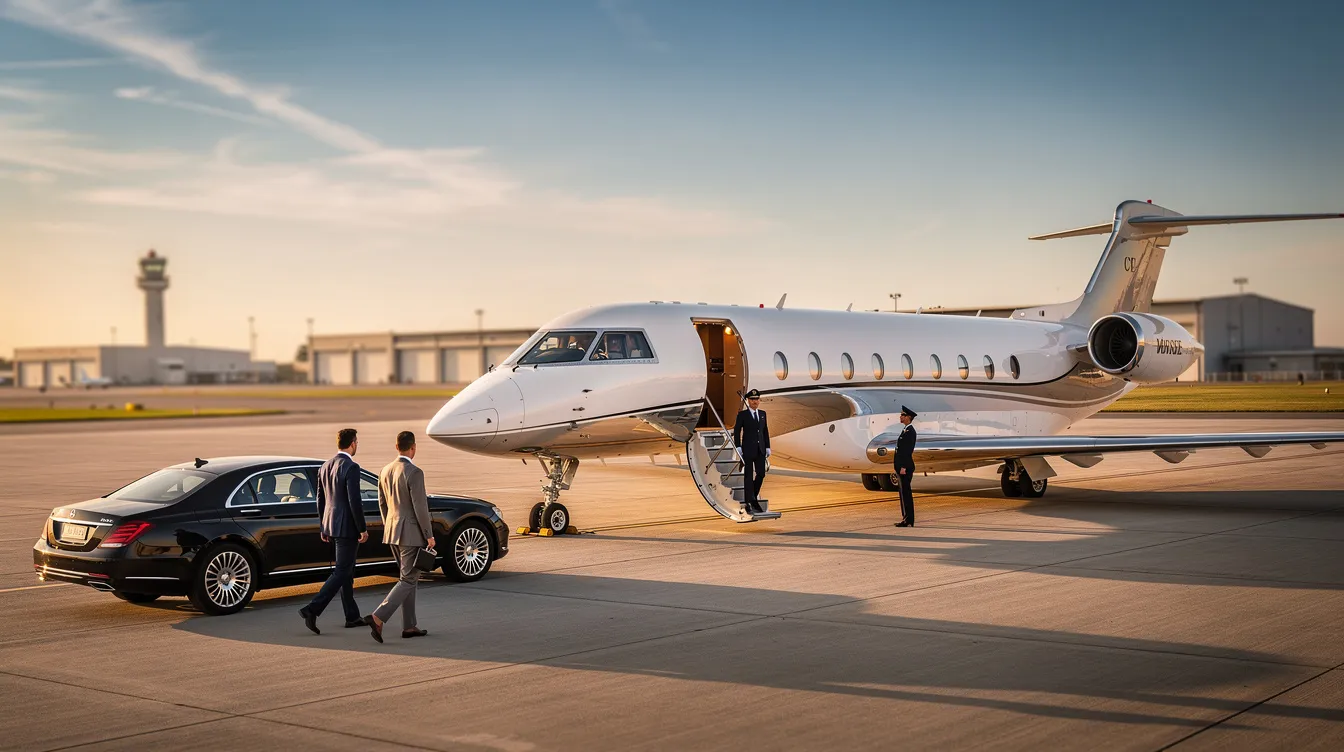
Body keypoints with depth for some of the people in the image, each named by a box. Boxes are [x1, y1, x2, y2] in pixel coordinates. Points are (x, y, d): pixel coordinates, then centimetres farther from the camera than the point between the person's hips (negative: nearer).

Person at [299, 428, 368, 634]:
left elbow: (321, 500, 14)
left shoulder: (325, 466, 9)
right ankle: (312, 609, -14)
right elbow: (354, 502, -21)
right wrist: (363, 529, -13)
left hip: (331, 525, 9)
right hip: (347, 527, -9)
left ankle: (352, 616, 22)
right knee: (341, 573, -5)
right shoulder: (351, 468, -17)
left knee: (347, 571, 16)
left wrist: (324, 528, 21)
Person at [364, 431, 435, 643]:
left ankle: (409, 626, 16)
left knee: (408, 578, 15)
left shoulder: (385, 471, 7)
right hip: (411, 533, -8)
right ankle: (378, 617, -16)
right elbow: (420, 507, -18)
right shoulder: (414, 473, -17)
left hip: (392, 531, 8)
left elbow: (382, 504, 14)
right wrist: (429, 535, -10)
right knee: (408, 580, -3)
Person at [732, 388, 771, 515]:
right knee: (748, 475, -1)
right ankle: (749, 504, 2)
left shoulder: (762, 414, 11)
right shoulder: (742, 414, -3)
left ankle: (753, 496, 23)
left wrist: (768, 447, 9)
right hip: (748, 450, -5)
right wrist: (738, 447, -11)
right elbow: (736, 431, -4)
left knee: (761, 474, 2)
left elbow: (765, 431, 14)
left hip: (760, 450, 5)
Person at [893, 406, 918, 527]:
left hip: (906, 467, -10)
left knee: (905, 493, -8)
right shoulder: (905, 430, 16)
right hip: (902, 466, 10)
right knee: (904, 493, 12)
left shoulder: (910, 431, -15)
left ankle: (908, 521, -6)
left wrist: (903, 467, -22)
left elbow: (908, 451, -20)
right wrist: (897, 464, 19)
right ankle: (907, 519, 17)